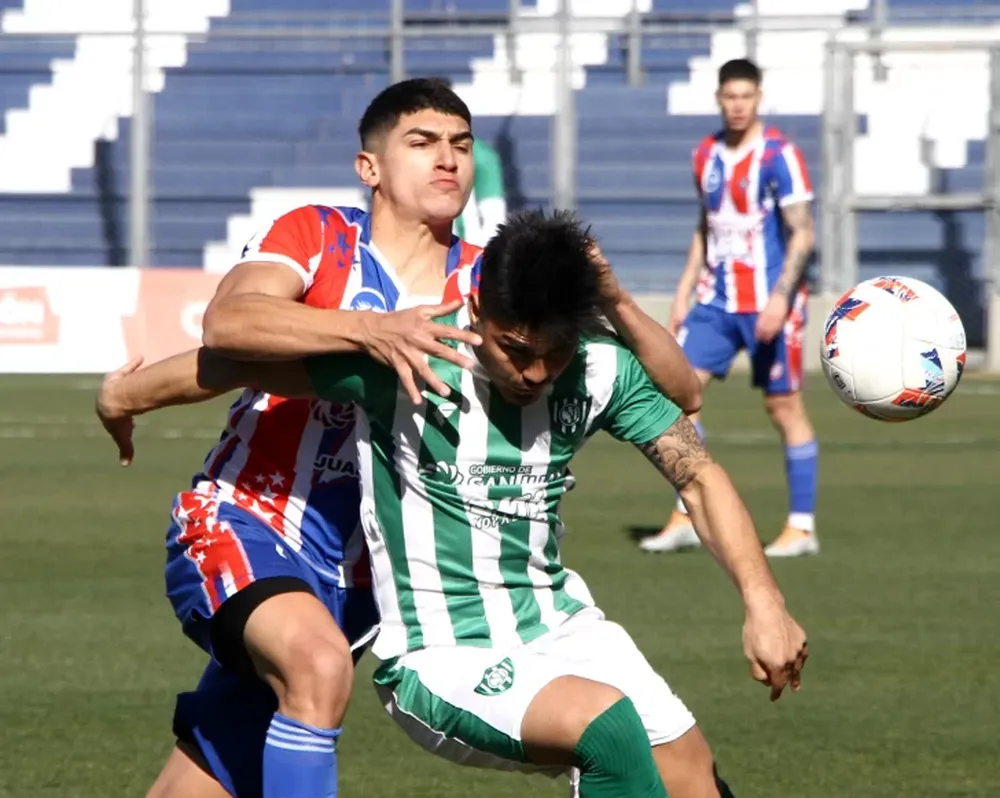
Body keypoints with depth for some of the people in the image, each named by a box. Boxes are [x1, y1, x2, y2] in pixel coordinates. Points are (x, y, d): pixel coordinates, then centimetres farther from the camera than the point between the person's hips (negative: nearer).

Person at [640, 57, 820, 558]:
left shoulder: (779, 156, -11)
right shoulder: (707, 155, 9)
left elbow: (802, 233, -14)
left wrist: (781, 297, -24)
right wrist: (684, 293, 15)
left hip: (768, 304, -6)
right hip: (717, 300, 6)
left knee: (784, 406, 0)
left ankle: (802, 527, 9)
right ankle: (686, 518, 2)